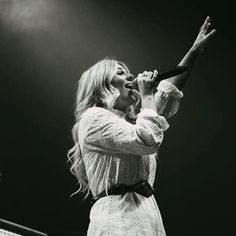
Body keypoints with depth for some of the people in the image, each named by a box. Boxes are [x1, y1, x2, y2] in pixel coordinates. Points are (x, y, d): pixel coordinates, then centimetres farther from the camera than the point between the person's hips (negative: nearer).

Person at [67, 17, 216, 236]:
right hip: (119, 216, -9)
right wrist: (146, 94, -3)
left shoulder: (126, 120, 24)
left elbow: (167, 92, 26)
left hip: (145, 214, 9)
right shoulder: (94, 117, -4)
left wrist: (195, 50, 24)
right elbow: (148, 140, -18)